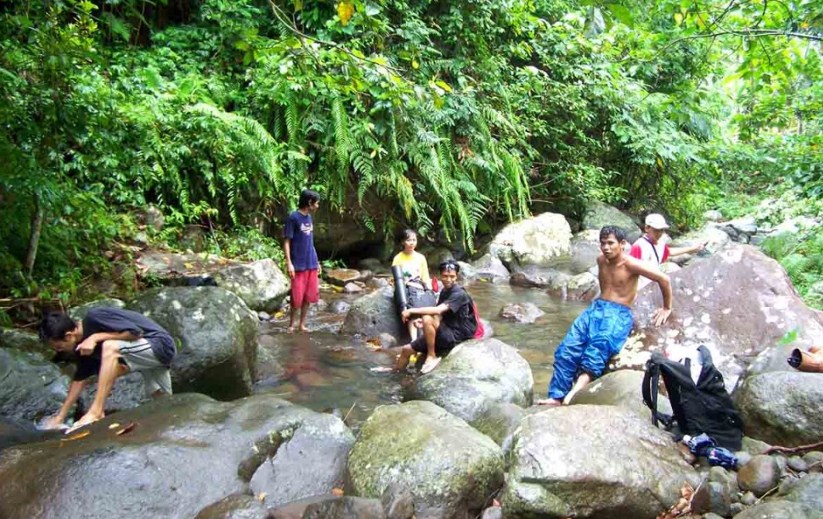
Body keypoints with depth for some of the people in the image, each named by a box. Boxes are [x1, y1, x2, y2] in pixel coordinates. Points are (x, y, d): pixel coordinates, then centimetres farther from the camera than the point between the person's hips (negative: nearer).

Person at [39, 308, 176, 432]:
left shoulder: (94, 318, -19)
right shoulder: (84, 344, 6)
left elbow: (136, 332, -23)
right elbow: (80, 379, 15)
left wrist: (96, 337, -21)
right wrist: (60, 416, 15)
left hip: (160, 345, -10)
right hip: (150, 354, 10)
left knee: (110, 347, -28)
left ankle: (96, 412, -26)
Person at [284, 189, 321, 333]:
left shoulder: (309, 217, 12)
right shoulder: (293, 217, -10)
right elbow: (287, 241, -11)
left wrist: (316, 261, 18)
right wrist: (289, 263, -17)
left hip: (311, 264, 7)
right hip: (299, 265, -7)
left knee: (309, 296, 9)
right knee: (297, 297, -1)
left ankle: (302, 325, 20)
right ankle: (291, 325, 16)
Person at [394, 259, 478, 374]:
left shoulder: (459, 294, -18)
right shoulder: (444, 291, 10)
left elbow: (438, 310, -31)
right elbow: (439, 317, 9)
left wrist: (411, 311, -25)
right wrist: (422, 323, -11)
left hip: (457, 335, -8)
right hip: (446, 334, 8)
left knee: (427, 318, -31)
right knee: (406, 350, 3)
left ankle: (432, 356, -16)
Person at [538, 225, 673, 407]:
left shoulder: (630, 264, -8)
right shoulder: (601, 260, 12)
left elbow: (663, 279, -5)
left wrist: (667, 308, 4)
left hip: (619, 314, -5)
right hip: (596, 308, 6)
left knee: (600, 344, -38)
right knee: (567, 348, -18)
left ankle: (581, 384, -57)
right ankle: (556, 396, -20)